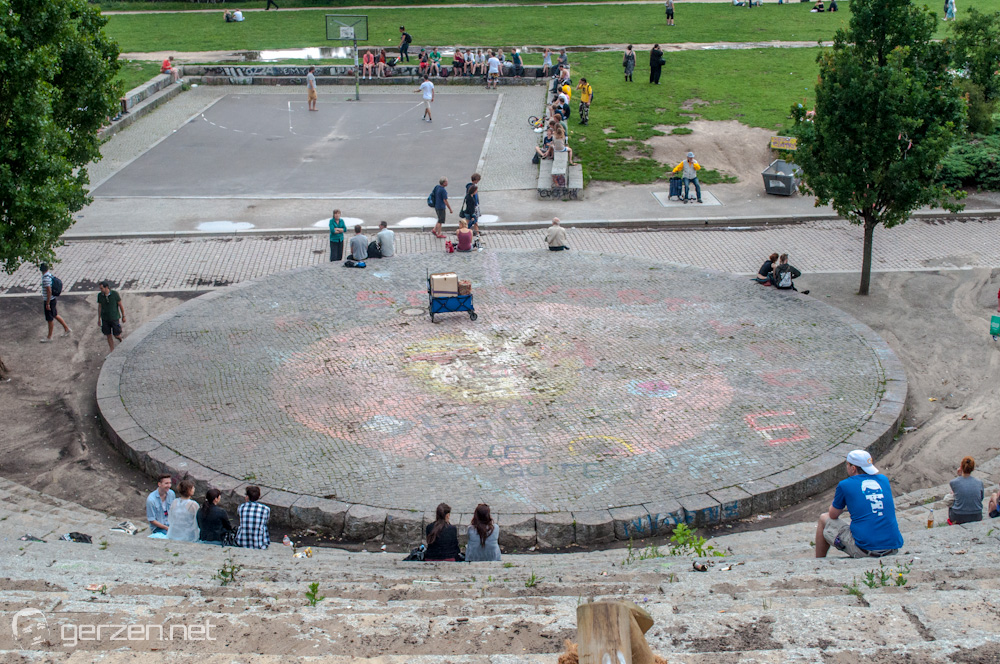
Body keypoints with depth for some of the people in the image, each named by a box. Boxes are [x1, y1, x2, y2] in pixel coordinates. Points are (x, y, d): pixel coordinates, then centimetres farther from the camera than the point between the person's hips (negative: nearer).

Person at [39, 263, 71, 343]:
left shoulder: (46, 278, -24)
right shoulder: (50, 275, 4)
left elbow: (49, 291, -26)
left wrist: (47, 303, -22)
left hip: (49, 300, -9)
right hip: (53, 299, 9)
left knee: (50, 319, 3)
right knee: (55, 315, 22)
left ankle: (49, 337, 15)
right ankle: (67, 329, 31)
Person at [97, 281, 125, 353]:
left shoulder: (115, 294, -15)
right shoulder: (100, 295, -6)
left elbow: (120, 305, -6)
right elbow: (99, 307, 4)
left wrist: (123, 316, -2)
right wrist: (99, 319, 6)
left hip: (114, 318, -3)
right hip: (105, 319, 3)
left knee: (116, 335, 1)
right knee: (109, 336, 6)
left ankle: (120, 338, 37)